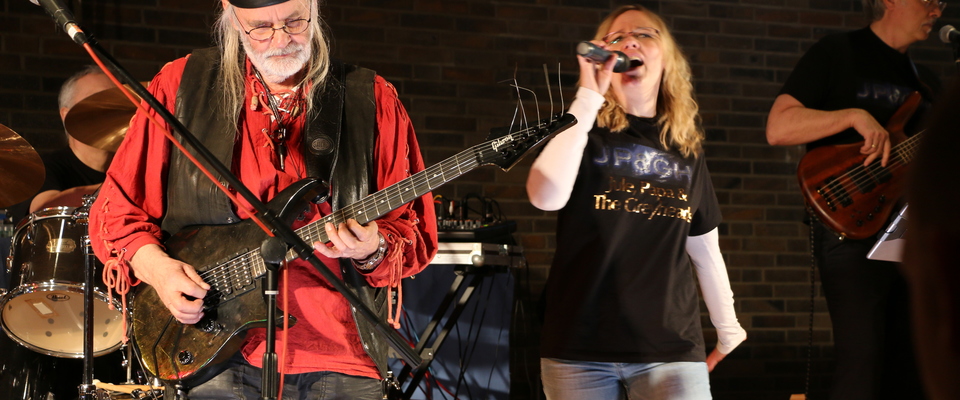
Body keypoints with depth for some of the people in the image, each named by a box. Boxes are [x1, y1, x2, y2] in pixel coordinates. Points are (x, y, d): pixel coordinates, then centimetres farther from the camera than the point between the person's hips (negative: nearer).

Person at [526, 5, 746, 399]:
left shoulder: (686, 147, 12)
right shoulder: (586, 130, 3)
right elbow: (546, 196, -17)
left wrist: (728, 331, 20)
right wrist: (588, 98, -14)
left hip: (671, 347, 2)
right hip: (579, 346, -2)